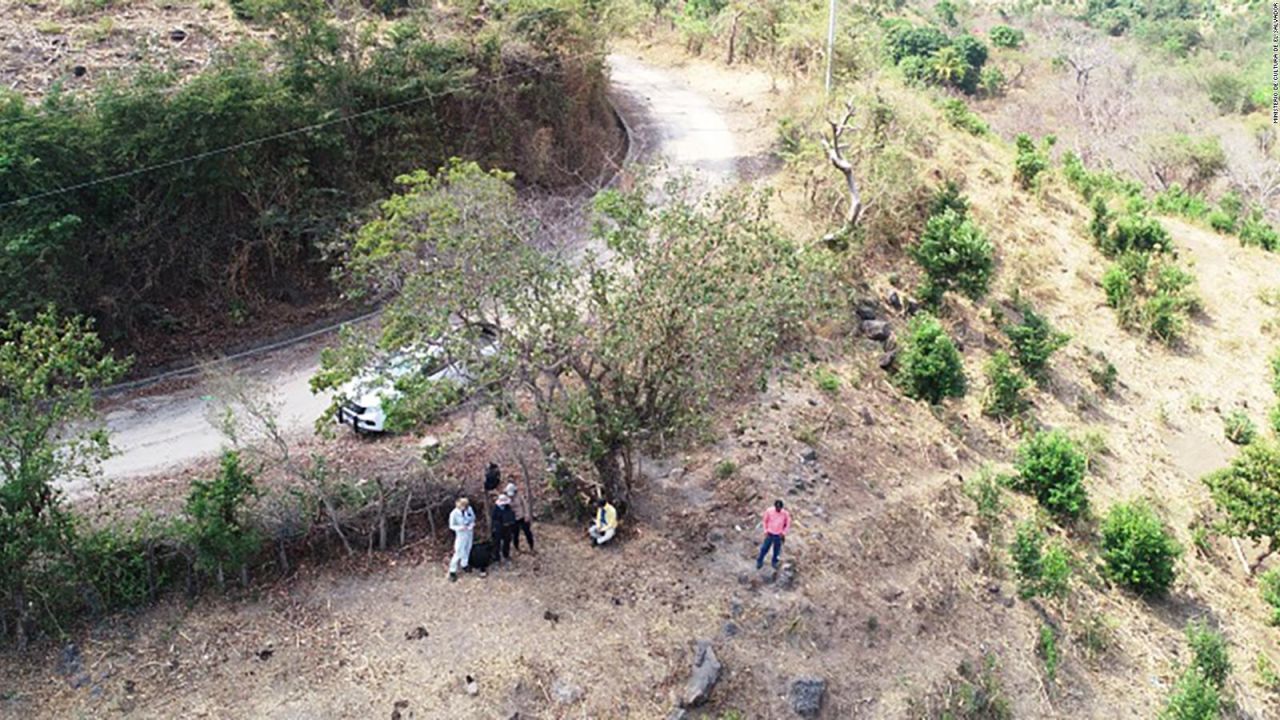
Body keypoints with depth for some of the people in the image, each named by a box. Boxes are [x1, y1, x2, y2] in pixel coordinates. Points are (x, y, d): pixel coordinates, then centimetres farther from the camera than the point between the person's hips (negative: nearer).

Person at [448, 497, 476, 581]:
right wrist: (460, 528, -31)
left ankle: (464, 565, 45)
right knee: (458, 553, -1)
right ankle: (452, 572, 13)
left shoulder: (469, 509, -12)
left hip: (470, 533, 5)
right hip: (461, 535, -5)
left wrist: (472, 524, -15)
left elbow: (473, 517, 6)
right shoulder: (454, 514, -25)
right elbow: (451, 526, -14)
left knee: (467, 550, 21)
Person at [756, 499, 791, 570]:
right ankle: (759, 561, 31)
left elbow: (788, 524, -3)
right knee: (764, 548, 9)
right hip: (770, 534, 0)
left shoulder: (786, 514, -20)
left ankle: (774, 562, 41)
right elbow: (765, 521, -2)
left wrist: (783, 533, -8)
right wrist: (766, 531, -4)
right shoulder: (769, 511, -19)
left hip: (779, 535, 0)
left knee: (777, 550, 16)